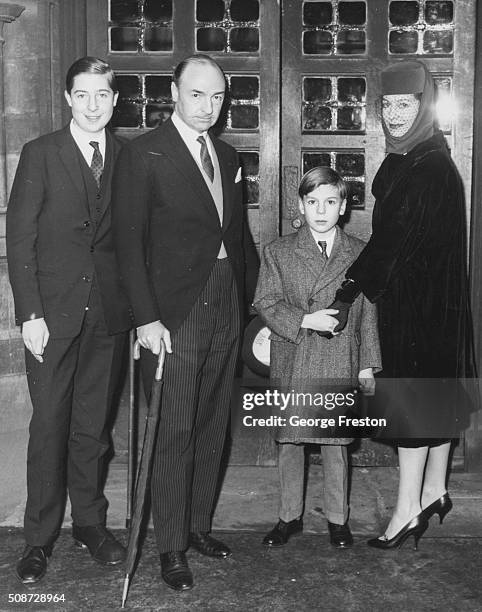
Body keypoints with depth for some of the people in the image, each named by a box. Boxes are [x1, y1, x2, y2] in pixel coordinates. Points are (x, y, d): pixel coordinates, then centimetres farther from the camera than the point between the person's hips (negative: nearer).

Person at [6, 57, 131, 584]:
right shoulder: (40, 154, -1)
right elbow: (20, 239, -4)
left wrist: (136, 304, -3)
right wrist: (30, 314, -11)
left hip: (109, 313, 2)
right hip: (53, 313, -2)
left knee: (93, 424, 12)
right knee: (49, 424, 3)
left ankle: (90, 522, 26)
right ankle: (39, 537, 15)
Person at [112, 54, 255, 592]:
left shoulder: (228, 157, 14)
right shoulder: (143, 154, -6)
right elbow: (129, 241, -10)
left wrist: (241, 303, 9)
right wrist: (147, 319, -16)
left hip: (225, 307, 6)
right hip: (174, 313, -6)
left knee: (212, 426, 12)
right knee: (174, 432, -2)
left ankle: (198, 525, 27)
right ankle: (171, 548, 11)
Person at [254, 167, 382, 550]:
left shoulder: (359, 253, 6)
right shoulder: (278, 252, 4)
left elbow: (368, 314, 8)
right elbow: (266, 303, -1)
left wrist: (368, 366, 6)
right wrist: (305, 321, -15)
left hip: (340, 366, 0)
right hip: (291, 366, 0)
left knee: (336, 442, 7)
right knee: (289, 441, 8)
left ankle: (337, 518, 23)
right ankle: (290, 516, 23)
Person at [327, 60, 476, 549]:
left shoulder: (433, 169, -17)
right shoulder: (400, 162, 10)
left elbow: (398, 240, -22)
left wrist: (349, 291, -20)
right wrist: (353, 286, 2)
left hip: (422, 302, -9)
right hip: (405, 298, 9)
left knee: (413, 395, -4)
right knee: (435, 392, 14)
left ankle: (408, 508, 5)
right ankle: (434, 492, 27)